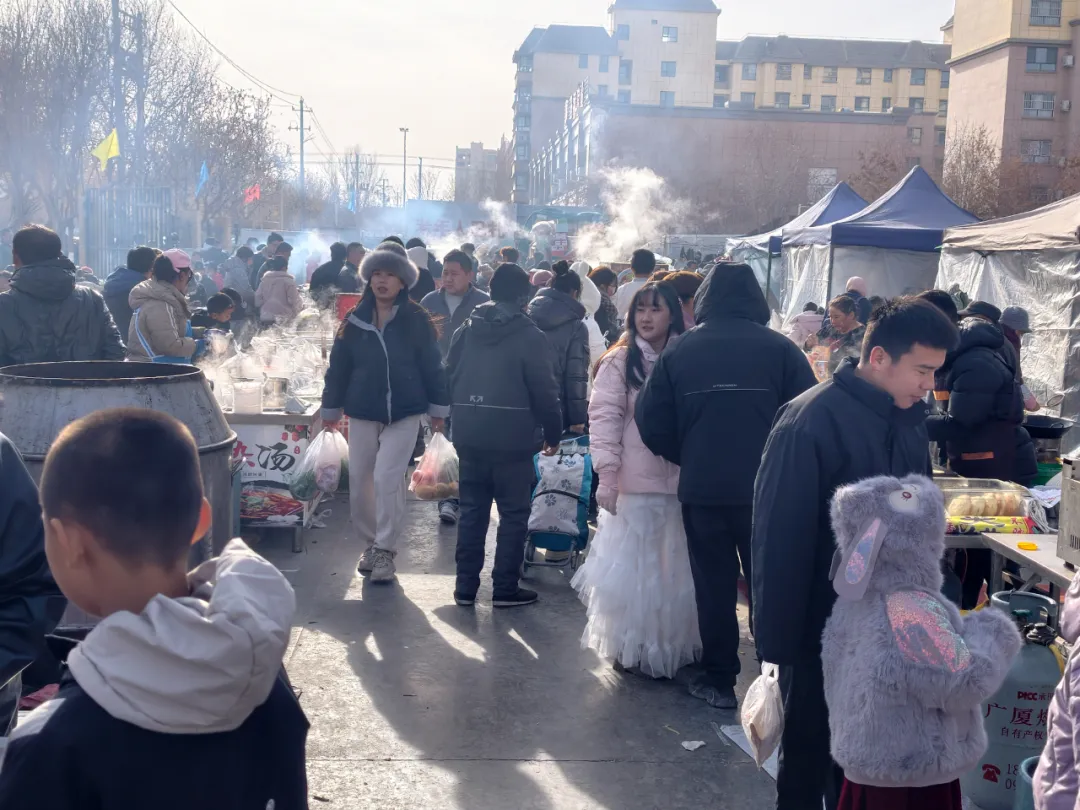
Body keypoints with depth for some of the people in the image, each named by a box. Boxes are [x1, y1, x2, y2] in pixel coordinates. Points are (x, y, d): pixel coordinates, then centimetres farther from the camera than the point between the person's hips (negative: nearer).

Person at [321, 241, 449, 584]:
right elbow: (338, 366, 5)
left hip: (404, 413, -3)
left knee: (387, 478, -11)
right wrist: (331, 408, 8)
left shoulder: (416, 320, -5)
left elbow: (432, 364, -1)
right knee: (359, 481, 8)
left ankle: (385, 550, 1)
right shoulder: (355, 319, 1)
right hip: (362, 413, 3)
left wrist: (438, 407, 1)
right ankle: (370, 543, 27)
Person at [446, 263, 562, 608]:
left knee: (472, 509, 12)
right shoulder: (529, 336, -10)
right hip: (513, 438, -5)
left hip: (469, 435, 5)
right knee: (514, 513, 4)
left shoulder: (466, 330, 6)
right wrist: (553, 433, 1)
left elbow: (449, 377, 11)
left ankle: (466, 585, 16)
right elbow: (545, 392, -11)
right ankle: (505, 588, 6)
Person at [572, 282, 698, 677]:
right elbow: (604, 416, -7)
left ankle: (674, 647, 25)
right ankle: (633, 648, 17)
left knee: (677, 568, 11)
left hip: (681, 480, 3)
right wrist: (607, 473, -15)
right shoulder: (620, 362, -2)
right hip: (635, 482, -3)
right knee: (634, 567, 4)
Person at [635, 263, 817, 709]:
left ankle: (719, 681, 17)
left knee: (714, 587, 10)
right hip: (767, 488, 0)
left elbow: (653, 423, -1)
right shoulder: (780, 349, -4)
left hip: (703, 489, 0)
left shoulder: (679, 350, 0)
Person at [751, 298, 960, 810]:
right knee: (809, 754, 12)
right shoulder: (811, 422, -20)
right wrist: (776, 639, -17)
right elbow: (780, 539, -19)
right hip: (821, 634, -6)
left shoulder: (909, 417, 2)